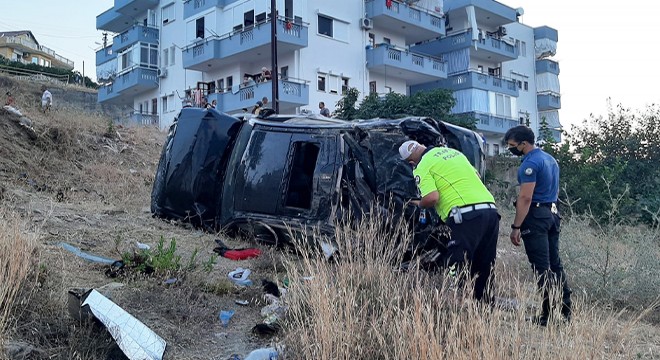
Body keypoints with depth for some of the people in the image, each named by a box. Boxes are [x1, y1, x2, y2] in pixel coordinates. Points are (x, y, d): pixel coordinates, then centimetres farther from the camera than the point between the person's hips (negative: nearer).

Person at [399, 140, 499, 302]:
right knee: (484, 270, 16)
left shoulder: (423, 167, -1)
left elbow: (431, 198, -14)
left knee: (456, 270, -4)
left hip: (467, 216, -8)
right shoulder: (453, 151, 24)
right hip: (491, 210, 8)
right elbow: (476, 176, 30)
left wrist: (419, 204, 5)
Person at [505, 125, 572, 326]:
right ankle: (565, 311, 16)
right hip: (552, 214, 10)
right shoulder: (550, 159, 16)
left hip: (536, 216, -10)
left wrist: (516, 227, -20)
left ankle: (548, 315, -6)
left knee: (542, 267, -7)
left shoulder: (530, 163, -15)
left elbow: (525, 198, -20)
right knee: (555, 264, 12)